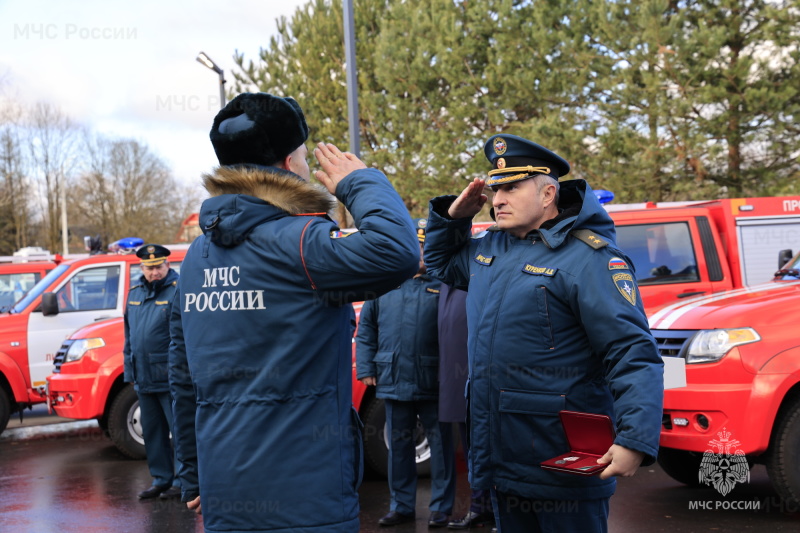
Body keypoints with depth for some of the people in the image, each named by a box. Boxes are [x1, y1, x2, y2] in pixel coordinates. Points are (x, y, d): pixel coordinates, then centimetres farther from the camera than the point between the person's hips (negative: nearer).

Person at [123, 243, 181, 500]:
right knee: (152, 432, 13)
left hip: (171, 379, -7)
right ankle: (161, 479, 22)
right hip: (144, 379, 7)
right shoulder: (135, 293, 14)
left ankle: (182, 480, 7)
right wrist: (130, 371, 18)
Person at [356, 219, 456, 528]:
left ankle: (441, 508, 16)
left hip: (433, 383, -3)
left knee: (440, 444, 5)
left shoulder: (444, 284, -2)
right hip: (393, 381, 3)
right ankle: (401, 506, 24)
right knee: (398, 445, 12)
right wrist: (366, 368, 4)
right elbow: (366, 329, 11)